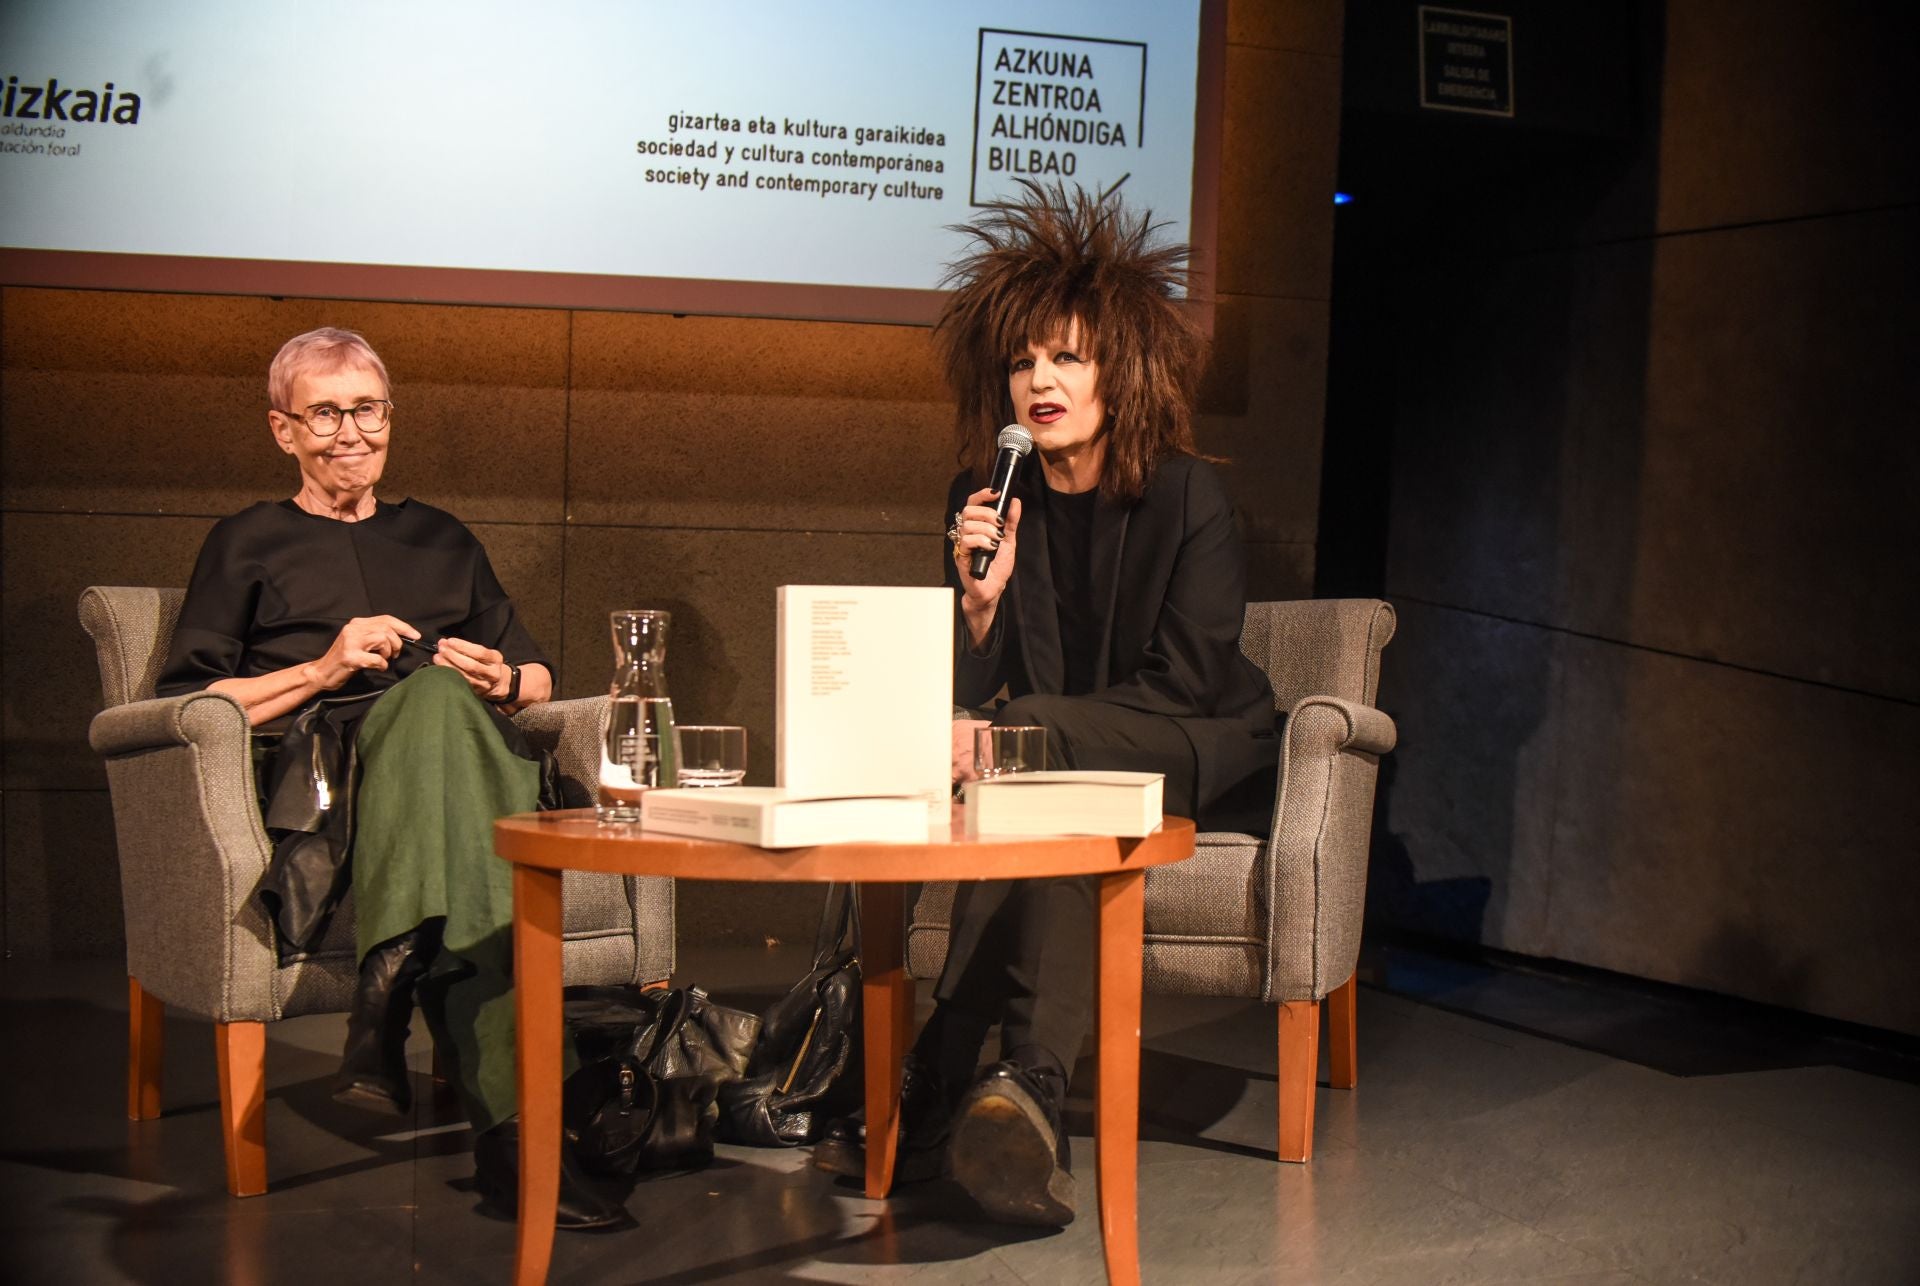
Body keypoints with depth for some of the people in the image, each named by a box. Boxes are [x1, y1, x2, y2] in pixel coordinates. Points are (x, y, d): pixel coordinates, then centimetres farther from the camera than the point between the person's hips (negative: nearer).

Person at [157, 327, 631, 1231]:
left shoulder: (440, 540, 33)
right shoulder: (248, 545, 23)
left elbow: (537, 674, 31)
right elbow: (185, 705, 10)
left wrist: (506, 680, 6)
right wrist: (322, 670, -3)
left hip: (457, 765, 3)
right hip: (316, 776, -2)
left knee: (445, 696, -38)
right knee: (432, 695, -39)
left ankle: (393, 986, -51)